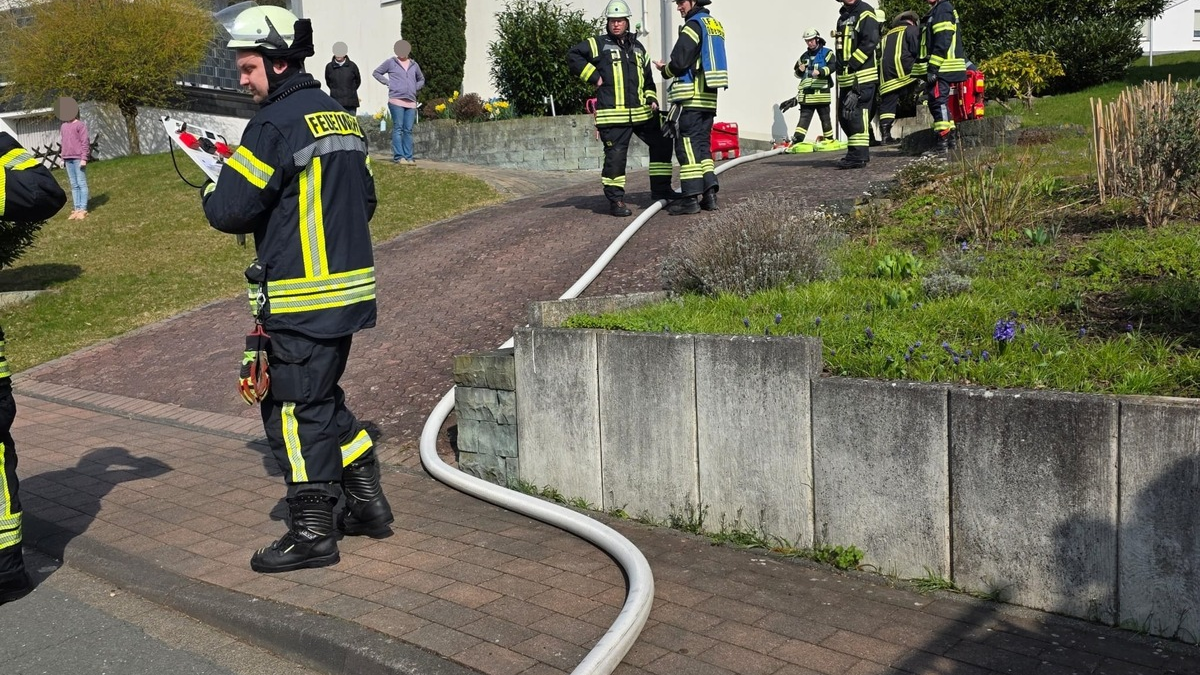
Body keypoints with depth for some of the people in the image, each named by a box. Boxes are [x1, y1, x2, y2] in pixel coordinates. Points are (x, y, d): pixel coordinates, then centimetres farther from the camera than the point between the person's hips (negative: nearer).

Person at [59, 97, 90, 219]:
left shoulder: (80, 125, -4)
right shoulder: (63, 126, 16)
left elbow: (85, 142, -8)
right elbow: (64, 143, 22)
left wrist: (84, 158, -15)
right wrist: (62, 157, 18)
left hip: (78, 158, -7)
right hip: (68, 159, 7)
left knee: (82, 184, -5)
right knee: (74, 185, 6)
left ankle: (83, 209, -6)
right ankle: (77, 209, 7)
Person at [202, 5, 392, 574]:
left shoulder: (275, 124, -14)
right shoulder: (342, 118, 13)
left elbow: (229, 211, -17)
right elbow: (365, 201, 20)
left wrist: (212, 192, 5)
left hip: (300, 301, -9)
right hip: (349, 288, 9)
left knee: (294, 410, 1)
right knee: (322, 399, 20)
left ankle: (312, 532, 9)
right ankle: (368, 503, 26)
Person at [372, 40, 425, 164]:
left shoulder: (414, 65, 17)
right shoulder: (391, 63, 6)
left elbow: (421, 80, 31)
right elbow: (377, 72, 13)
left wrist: (415, 88, 13)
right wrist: (388, 82, 2)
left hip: (411, 102, 4)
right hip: (396, 100, -4)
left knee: (408, 130, 3)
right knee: (398, 128, -7)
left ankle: (408, 157, 4)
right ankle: (399, 156, -8)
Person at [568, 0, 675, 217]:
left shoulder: (637, 47, 19)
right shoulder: (599, 44, 1)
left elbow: (647, 78, 27)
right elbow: (573, 56, -6)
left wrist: (652, 99, 13)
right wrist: (594, 77, -10)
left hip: (642, 113, 6)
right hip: (614, 115, -6)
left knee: (662, 144, 10)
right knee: (615, 156, -6)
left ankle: (661, 189, 21)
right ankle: (616, 200, 3)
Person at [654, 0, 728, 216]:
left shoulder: (694, 25, -9)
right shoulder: (715, 24, 18)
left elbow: (679, 62, -14)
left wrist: (664, 70, 6)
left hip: (690, 98, -8)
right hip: (709, 99, 9)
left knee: (687, 145, -6)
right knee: (703, 144, 12)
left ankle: (691, 197, -8)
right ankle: (709, 194, 6)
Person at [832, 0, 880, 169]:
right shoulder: (842, 17, 21)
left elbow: (870, 41, -17)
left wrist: (852, 63, -17)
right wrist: (841, 67, 12)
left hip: (862, 76, -9)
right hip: (846, 77, 9)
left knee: (856, 114, -12)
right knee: (844, 115, 12)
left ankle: (858, 155, -10)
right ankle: (860, 152, 21)